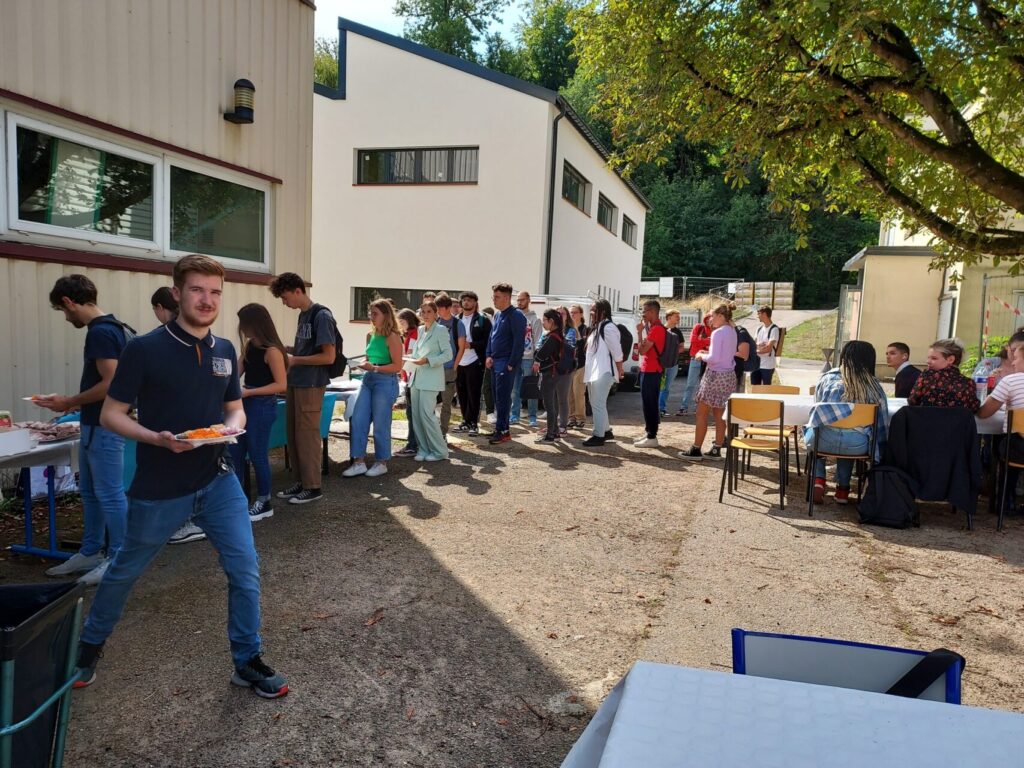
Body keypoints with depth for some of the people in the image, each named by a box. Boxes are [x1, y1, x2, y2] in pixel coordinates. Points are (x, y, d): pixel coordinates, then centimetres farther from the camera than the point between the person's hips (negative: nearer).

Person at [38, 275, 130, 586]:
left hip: (104, 427, -10)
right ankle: (90, 553, 29)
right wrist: (73, 402, 15)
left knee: (110, 494, -1)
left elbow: (109, 385, -23)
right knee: (90, 493, 18)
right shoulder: (104, 328, 13)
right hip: (94, 425, 10)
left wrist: (69, 402, -12)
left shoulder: (101, 331, -18)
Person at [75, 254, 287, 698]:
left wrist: (231, 427, -10)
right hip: (159, 489, -3)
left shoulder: (225, 351, 3)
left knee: (245, 568, -3)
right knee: (125, 571, 17)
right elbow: (110, 415, -8)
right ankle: (89, 646, 44)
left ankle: (248, 662, 15)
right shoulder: (145, 349, -12)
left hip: (217, 481, 3)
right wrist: (157, 439, -24)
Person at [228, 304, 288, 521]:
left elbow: (281, 385, -18)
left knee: (257, 455, 1)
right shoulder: (249, 346, 9)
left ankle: (264, 503, 16)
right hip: (246, 404, 8)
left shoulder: (271, 350, -16)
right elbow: (237, 373, 11)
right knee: (235, 453, 11)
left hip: (263, 406, -8)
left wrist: (248, 392, -21)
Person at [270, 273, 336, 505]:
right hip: (295, 383, 9)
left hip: (311, 385, -9)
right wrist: (287, 350, 7)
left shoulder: (321, 315, -13)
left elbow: (328, 356, -17)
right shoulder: (303, 315, 13)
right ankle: (301, 481, 22)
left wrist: (295, 360, -13)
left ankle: (313, 487, 7)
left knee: (307, 435, -2)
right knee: (293, 435, 12)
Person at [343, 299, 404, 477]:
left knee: (380, 425, 1)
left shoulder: (392, 337, -9)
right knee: (357, 421, 0)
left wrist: (374, 368, -21)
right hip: (368, 380, 7)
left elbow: (397, 366, -13)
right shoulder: (371, 335, 12)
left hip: (385, 382, -7)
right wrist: (364, 364, 4)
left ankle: (382, 463, 17)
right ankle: (359, 462, 8)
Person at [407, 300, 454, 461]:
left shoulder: (441, 330, -4)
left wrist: (427, 360, -17)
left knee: (427, 414, -11)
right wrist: (413, 361, 6)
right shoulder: (421, 330, 17)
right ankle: (424, 449, 14)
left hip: (431, 379, -7)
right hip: (417, 378, 7)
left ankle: (440, 451, 0)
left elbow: (448, 354, -9)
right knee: (417, 415, 5)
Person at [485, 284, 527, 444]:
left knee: (503, 398, -6)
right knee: (497, 396, 12)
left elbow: (519, 341, -17)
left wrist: (511, 364, -18)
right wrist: (489, 356, 9)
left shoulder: (516, 315, -12)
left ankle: (502, 431, -1)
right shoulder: (497, 314, 15)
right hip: (495, 362, 9)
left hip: (506, 363, -9)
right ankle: (501, 428, 20)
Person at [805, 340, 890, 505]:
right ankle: (843, 488, 34)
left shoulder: (827, 378, 6)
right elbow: (882, 422, 10)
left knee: (811, 429, 34)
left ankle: (818, 480, 19)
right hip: (856, 445, 1)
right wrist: (879, 453, 22)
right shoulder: (873, 385, 6)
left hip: (823, 440, -1)